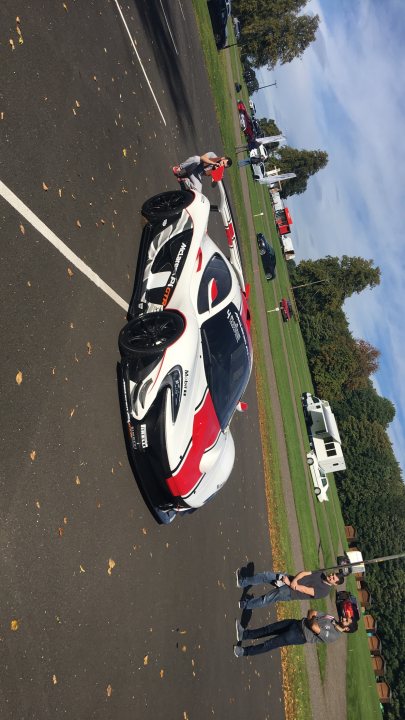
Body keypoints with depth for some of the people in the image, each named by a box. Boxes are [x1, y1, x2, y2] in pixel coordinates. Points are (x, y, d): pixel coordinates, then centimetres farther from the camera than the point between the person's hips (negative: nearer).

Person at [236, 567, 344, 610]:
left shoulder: (325, 591, -13)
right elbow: (304, 572, 0)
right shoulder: (321, 574, 8)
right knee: (267, 575, -7)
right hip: (290, 579, 6)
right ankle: (242, 582, 3)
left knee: (267, 599, -15)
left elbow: (305, 590, -18)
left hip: (291, 593, -6)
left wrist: (289, 583, -18)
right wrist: (294, 580, -19)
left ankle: (245, 605, 3)